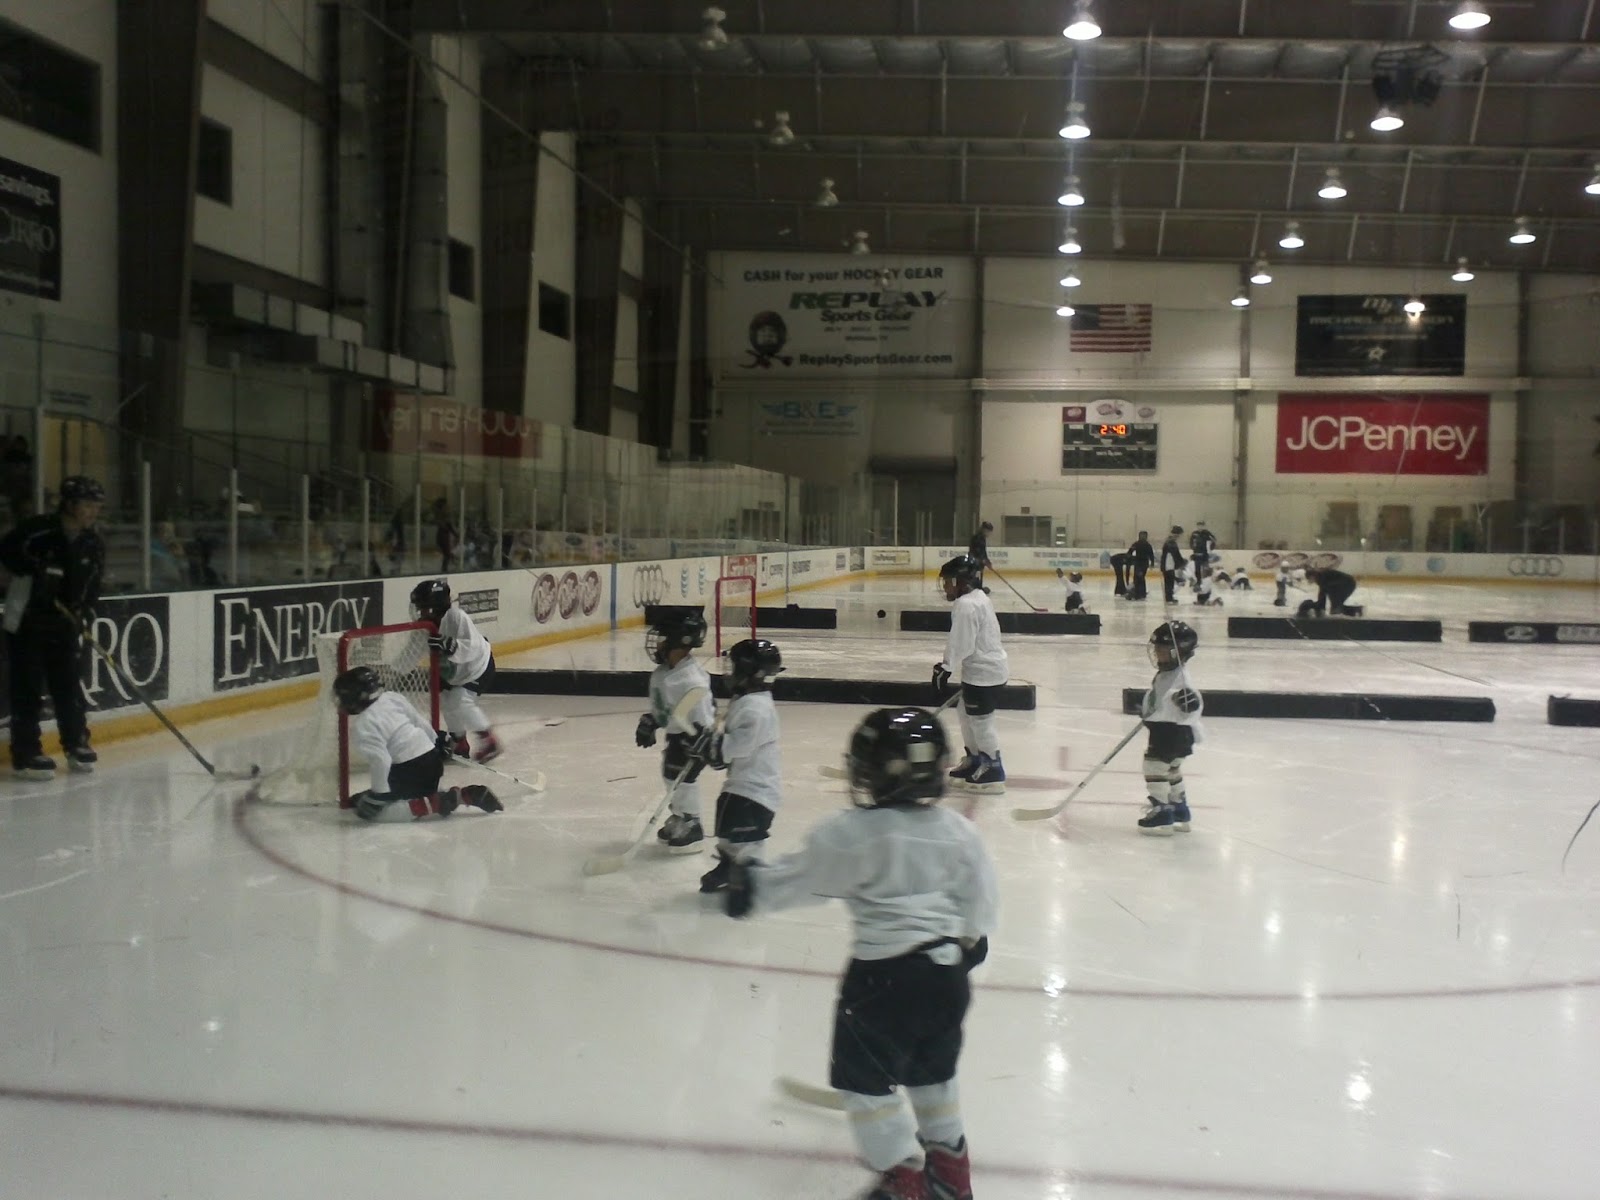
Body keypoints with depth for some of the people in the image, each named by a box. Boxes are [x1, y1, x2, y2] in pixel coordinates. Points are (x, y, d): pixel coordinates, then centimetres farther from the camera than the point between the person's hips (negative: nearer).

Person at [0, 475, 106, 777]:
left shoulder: (93, 545, 2)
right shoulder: (37, 529, -16)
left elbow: (92, 585, 5)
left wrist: (86, 616, -9)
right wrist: (35, 569, -23)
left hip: (65, 624, 5)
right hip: (26, 621, -5)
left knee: (70, 685, 9)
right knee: (28, 688, -4)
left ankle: (76, 744, 22)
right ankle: (26, 753, 2)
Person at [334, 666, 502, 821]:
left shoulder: (361, 727, -15)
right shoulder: (391, 698, 5)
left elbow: (381, 761, -23)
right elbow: (419, 720, 14)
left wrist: (377, 795, -16)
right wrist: (437, 740, 28)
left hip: (410, 770, -9)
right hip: (432, 758, 9)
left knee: (367, 810, -3)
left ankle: (437, 804, -13)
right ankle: (467, 794, 8)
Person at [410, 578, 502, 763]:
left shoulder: (456, 616, -33)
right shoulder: (426, 623, -10)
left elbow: (472, 648, -39)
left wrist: (448, 646, -53)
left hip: (478, 664, -9)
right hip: (453, 669, 9)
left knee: (460, 700, -19)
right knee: (446, 700, 9)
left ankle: (488, 740, -5)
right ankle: (459, 744, 26)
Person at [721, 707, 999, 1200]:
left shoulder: (851, 834, -17)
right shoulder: (958, 831, -1)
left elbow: (798, 876, -5)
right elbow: (982, 901, 7)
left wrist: (752, 884, 11)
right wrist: (968, 940, 26)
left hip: (885, 974, -7)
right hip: (947, 970, 7)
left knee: (866, 1077, 10)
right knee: (934, 1072, 24)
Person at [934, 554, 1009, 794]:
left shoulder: (966, 605, -21)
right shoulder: (977, 599, 13)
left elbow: (961, 644, -23)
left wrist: (945, 669, -16)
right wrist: (946, 664, 16)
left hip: (983, 672, -11)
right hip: (985, 667, 11)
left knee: (980, 720, -3)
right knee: (967, 714, 22)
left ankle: (993, 773, 4)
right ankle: (974, 761, 35)